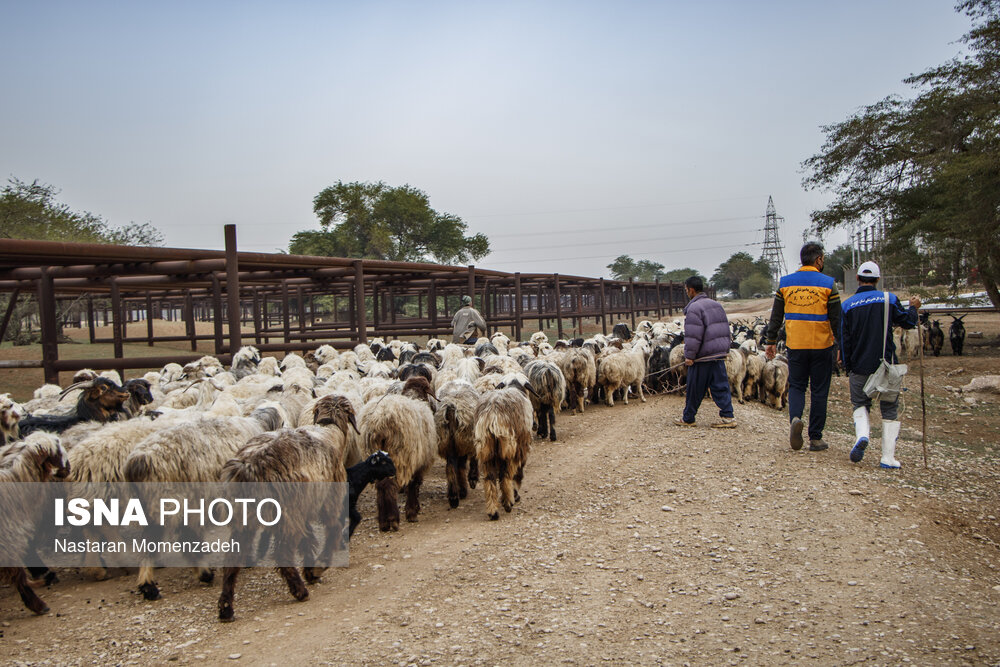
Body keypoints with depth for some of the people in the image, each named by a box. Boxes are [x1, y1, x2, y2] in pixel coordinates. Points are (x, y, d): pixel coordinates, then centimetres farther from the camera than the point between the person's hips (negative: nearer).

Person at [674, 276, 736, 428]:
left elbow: (693, 335, -19)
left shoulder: (694, 308, -13)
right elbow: (725, 329, 19)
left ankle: (688, 418, 14)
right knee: (720, 386, 8)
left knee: (695, 390, 3)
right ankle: (728, 416, 2)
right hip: (720, 353, 8)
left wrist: (689, 356, -14)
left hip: (703, 356, -8)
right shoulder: (717, 305, 15)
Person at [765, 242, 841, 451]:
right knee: (819, 391, 7)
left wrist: (770, 341, 13)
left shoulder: (784, 283, 3)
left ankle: (795, 418, -15)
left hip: (795, 346, 2)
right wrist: (840, 346, 4)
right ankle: (815, 438, 10)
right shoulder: (828, 283, -4)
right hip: (822, 345, -2)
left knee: (796, 386, 14)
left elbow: (776, 316, 6)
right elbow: (836, 320, -4)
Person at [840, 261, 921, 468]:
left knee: (860, 404, 17)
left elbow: (844, 339, 0)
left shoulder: (848, 305, -1)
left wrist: (847, 366, 10)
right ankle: (888, 457, 7)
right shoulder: (889, 299, -2)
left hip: (859, 367, 0)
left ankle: (862, 434, -13)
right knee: (890, 410, 9)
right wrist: (914, 308, 30)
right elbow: (907, 322, 9)